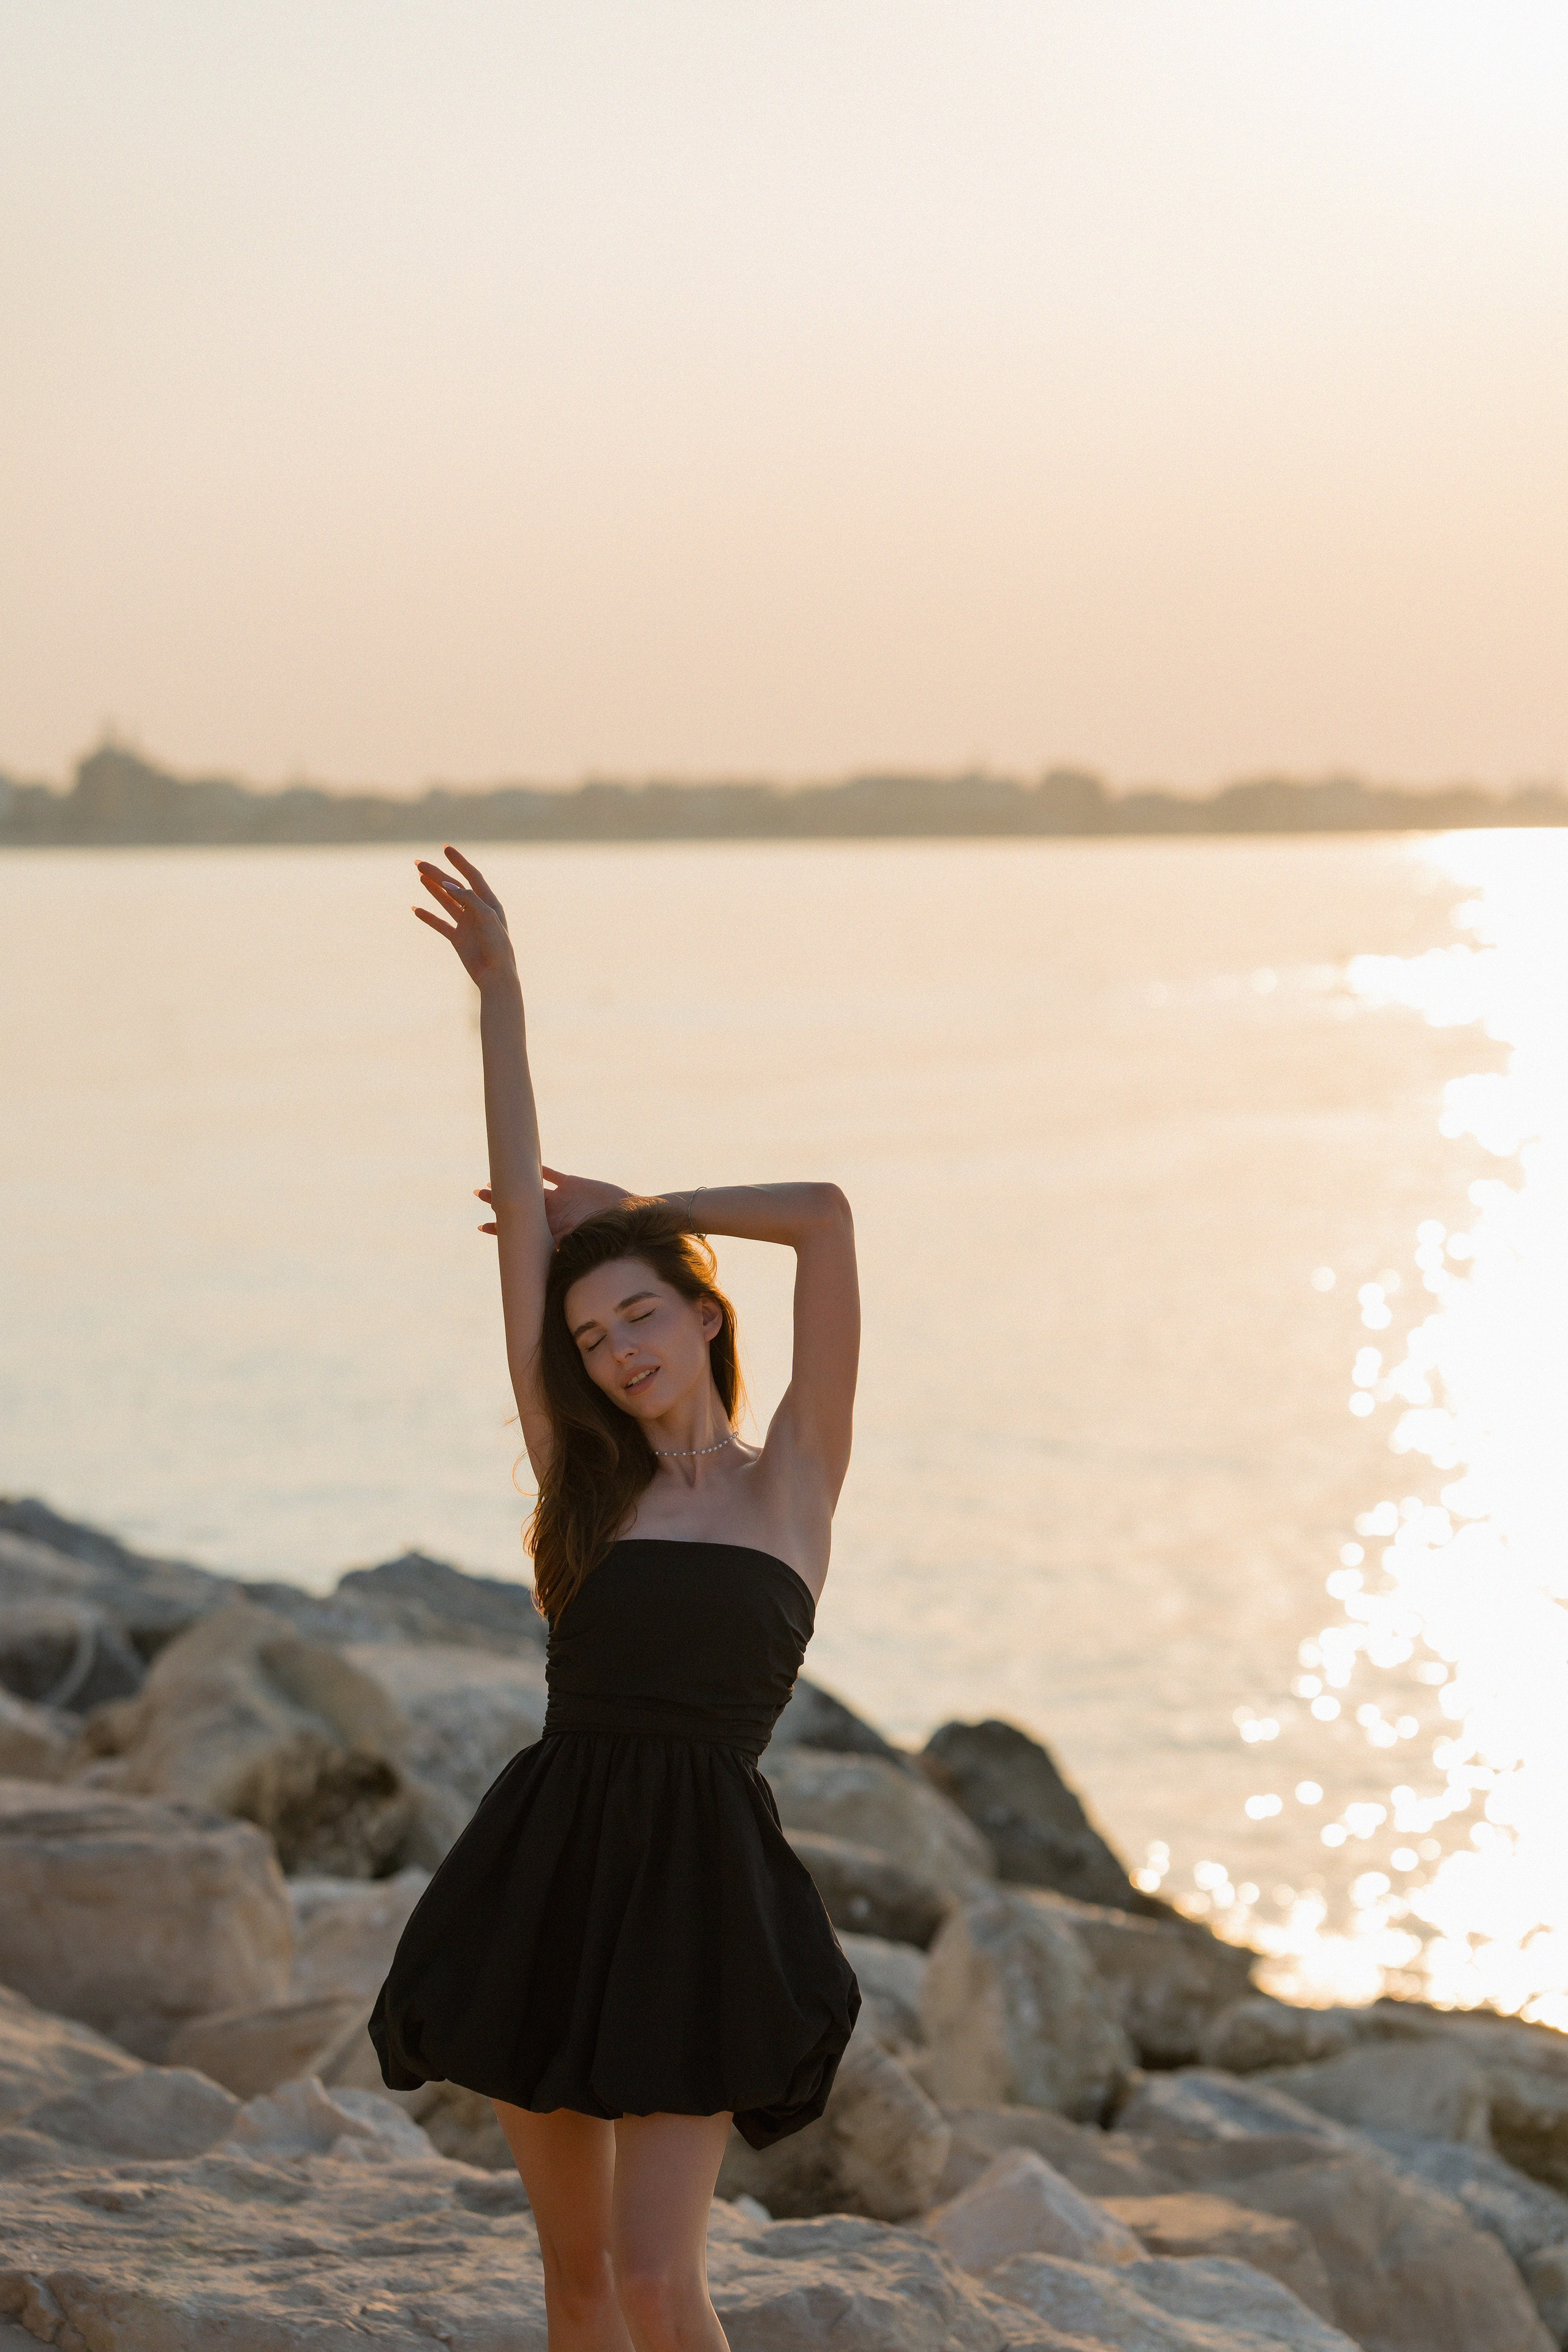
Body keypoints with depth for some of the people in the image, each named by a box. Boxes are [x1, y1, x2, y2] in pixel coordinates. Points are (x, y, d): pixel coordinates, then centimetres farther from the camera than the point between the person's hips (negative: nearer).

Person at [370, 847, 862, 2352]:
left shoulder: (791, 1486, 2)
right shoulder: (583, 1485, 9)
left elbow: (823, 1215, -8)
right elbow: (521, 1223, 5)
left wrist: (630, 1211, 5)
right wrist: (498, 989, 3)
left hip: (698, 1883, -3)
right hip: (549, 1869, 4)